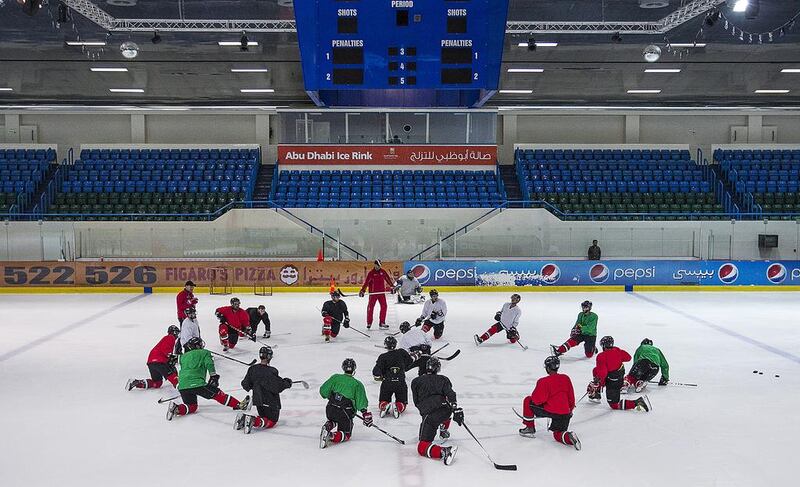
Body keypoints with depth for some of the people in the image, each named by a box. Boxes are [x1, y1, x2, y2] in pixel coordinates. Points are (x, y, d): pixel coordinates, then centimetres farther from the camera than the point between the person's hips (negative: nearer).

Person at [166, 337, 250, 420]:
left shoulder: (184, 356, 28)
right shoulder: (204, 353, 12)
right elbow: (209, 364, -4)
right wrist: (214, 376, -3)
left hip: (182, 386, 5)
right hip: (196, 383, -5)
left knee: (192, 407, 15)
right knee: (217, 394, 5)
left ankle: (176, 408, -10)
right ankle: (238, 405, 1)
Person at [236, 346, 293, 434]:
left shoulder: (252, 369, -1)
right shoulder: (272, 371, -19)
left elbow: (246, 385, 7)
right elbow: (277, 387, -20)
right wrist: (286, 383, -3)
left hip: (258, 400, 7)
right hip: (270, 402, -7)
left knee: (264, 417, 23)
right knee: (271, 421, 4)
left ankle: (244, 418, 1)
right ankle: (253, 421, -22)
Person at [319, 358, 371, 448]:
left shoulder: (335, 377, 6)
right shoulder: (357, 384, 0)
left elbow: (323, 391, 6)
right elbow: (361, 401, -9)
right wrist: (366, 414, -9)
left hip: (330, 409, 4)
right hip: (345, 413, -4)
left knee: (333, 420, 36)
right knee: (346, 434, 10)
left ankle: (328, 426, 1)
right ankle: (330, 436, -19)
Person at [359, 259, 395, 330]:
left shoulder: (383, 272, 6)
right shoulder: (371, 273, -7)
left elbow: (388, 279, 13)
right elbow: (366, 282, -13)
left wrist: (392, 287, 7)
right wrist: (362, 290, -21)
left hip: (381, 292, 4)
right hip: (373, 292, -4)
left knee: (384, 306, 0)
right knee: (370, 307, -1)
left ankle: (382, 323, 7)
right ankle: (369, 323, 9)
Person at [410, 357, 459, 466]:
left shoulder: (416, 381, 17)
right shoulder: (443, 379, 19)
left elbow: (416, 402, 20)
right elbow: (450, 395, 1)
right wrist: (456, 409, -9)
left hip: (429, 415, -3)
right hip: (446, 411, 3)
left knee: (422, 447, -4)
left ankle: (443, 452, -30)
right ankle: (444, 432, 43)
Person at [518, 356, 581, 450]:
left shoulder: (544, 381, -12)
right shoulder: (566, 378, 6)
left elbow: (537, 400, -13)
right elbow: (571, 397, 14)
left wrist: (533, 396, 10)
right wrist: (570, 410, 30)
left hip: (550, 411, -6)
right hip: (565, 413, 6)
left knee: (528, 401, 11)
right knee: (558, 435, 25)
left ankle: (529, 428, 16)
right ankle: (569, 436, -10)